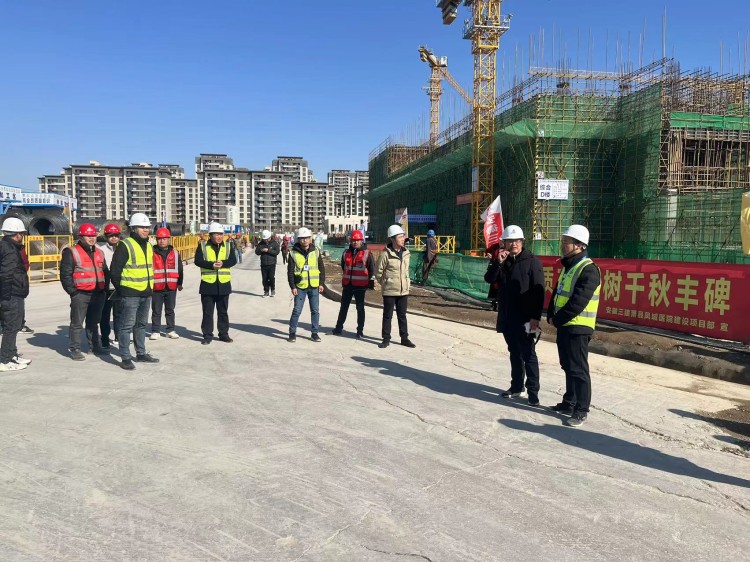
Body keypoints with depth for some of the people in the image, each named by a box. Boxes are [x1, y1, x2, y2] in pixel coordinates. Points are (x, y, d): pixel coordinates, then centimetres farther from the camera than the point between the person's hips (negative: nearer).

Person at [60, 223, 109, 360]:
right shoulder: (71, 252, -5)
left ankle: (95, 346, 26)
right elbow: (65, 274, -9)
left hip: (98, 294, 6)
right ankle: (75, 349, 6)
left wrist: (104, 287, 11)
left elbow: (105, 272, 22)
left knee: (94, 322, 17)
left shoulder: (99, 253, 16)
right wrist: (73, 291, -12)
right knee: (77, 323, 0)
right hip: (80, 294, -6)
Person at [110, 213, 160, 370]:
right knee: (127, 325, -3)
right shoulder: (125, 246, -12)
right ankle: (126, 358, 2)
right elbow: (115, 270, -11)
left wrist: (150, 286, 16)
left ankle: (141, 353, 27)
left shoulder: (148, 246, 12)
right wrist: (121, 289, -3)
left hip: (146, 293, 8)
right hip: (130, 294, -8)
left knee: (141, 324, 16)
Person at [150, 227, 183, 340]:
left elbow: (179, 269, 12)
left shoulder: (175, 253, 6)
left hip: (171, 286, 2)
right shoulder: (152, 253, -1)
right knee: (156, 311, 4)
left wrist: (179, 283, 13)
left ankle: (171, 330, 19)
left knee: (170, 310, 11)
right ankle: (155, 331, 12)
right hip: (156, 287, -2)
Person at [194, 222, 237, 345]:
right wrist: (211, 265, -21)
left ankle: (223, 334, 22)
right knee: (207, 312, 5)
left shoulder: (228, 245, 4)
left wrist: (223, 263, -20)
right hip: (207, 284, -1)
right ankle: (207, 335, 14)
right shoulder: (203, 245, 0)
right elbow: (198, 260, -9)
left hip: (224, 284, 2)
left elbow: (233, 260, -2)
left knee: (223, 311, 11)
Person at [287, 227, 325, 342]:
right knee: (297, 310, 1)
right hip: (300, 287, -2)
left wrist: (321, 283, 3)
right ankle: (292, 333, 14)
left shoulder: (316, 252, 4)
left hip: (314, 286, 2)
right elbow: (290, 271, -2)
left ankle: (315, 333, 18)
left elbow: (322, 268, 9)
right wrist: (293, 286, -7)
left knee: (315, 311, 7)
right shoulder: (293, 253, -3)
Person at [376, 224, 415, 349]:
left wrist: (406, 284, 12)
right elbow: (378, 272, -6)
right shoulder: (386, 254, -14)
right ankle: (386, 339, 15)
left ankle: (404, 338, 21)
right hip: (389, 291, -5)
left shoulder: (406, 253, 4)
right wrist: (385, 284, 4)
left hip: (403, 290, 5)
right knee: (387, 315, 6)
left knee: (402, 315, 13)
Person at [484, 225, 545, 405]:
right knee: (514, 353, 16)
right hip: (506, 317, 6)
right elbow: (489, 279, 1)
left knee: (528, 355, -3)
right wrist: (498, 262, -14)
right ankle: (516, 386, 26)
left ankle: (533, 391, 3)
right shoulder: (502, 261, 10)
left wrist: (536, 317, -18)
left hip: (525, 318, -6)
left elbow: (539, 291, -12)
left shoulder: (532, 261, -8)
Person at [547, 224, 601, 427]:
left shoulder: (588, 270, -17)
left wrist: (557, 319, -14)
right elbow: (557, 293, 18)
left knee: (578, 369, -2)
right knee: (568, 367, 17)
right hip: (564, 326, 9)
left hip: (578, 328, -9)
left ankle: (581, 410, 7)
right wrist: (551, 316, 4)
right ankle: (569, 403, 29)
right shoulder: (568, 266, 14)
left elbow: (577, 302, -23)